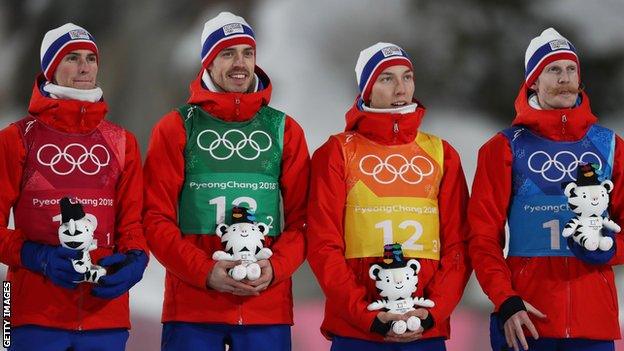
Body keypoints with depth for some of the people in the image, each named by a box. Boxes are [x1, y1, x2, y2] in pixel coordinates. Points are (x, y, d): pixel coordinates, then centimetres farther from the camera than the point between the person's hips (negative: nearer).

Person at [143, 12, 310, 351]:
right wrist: (205, 272, -13)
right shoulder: (177, 128, 6)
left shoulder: (285, 130, 12)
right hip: (192, 306, -2)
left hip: (267, 306, 2)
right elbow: (157, 218, 0)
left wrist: (276, 268, -10)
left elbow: (301, 217, 8)